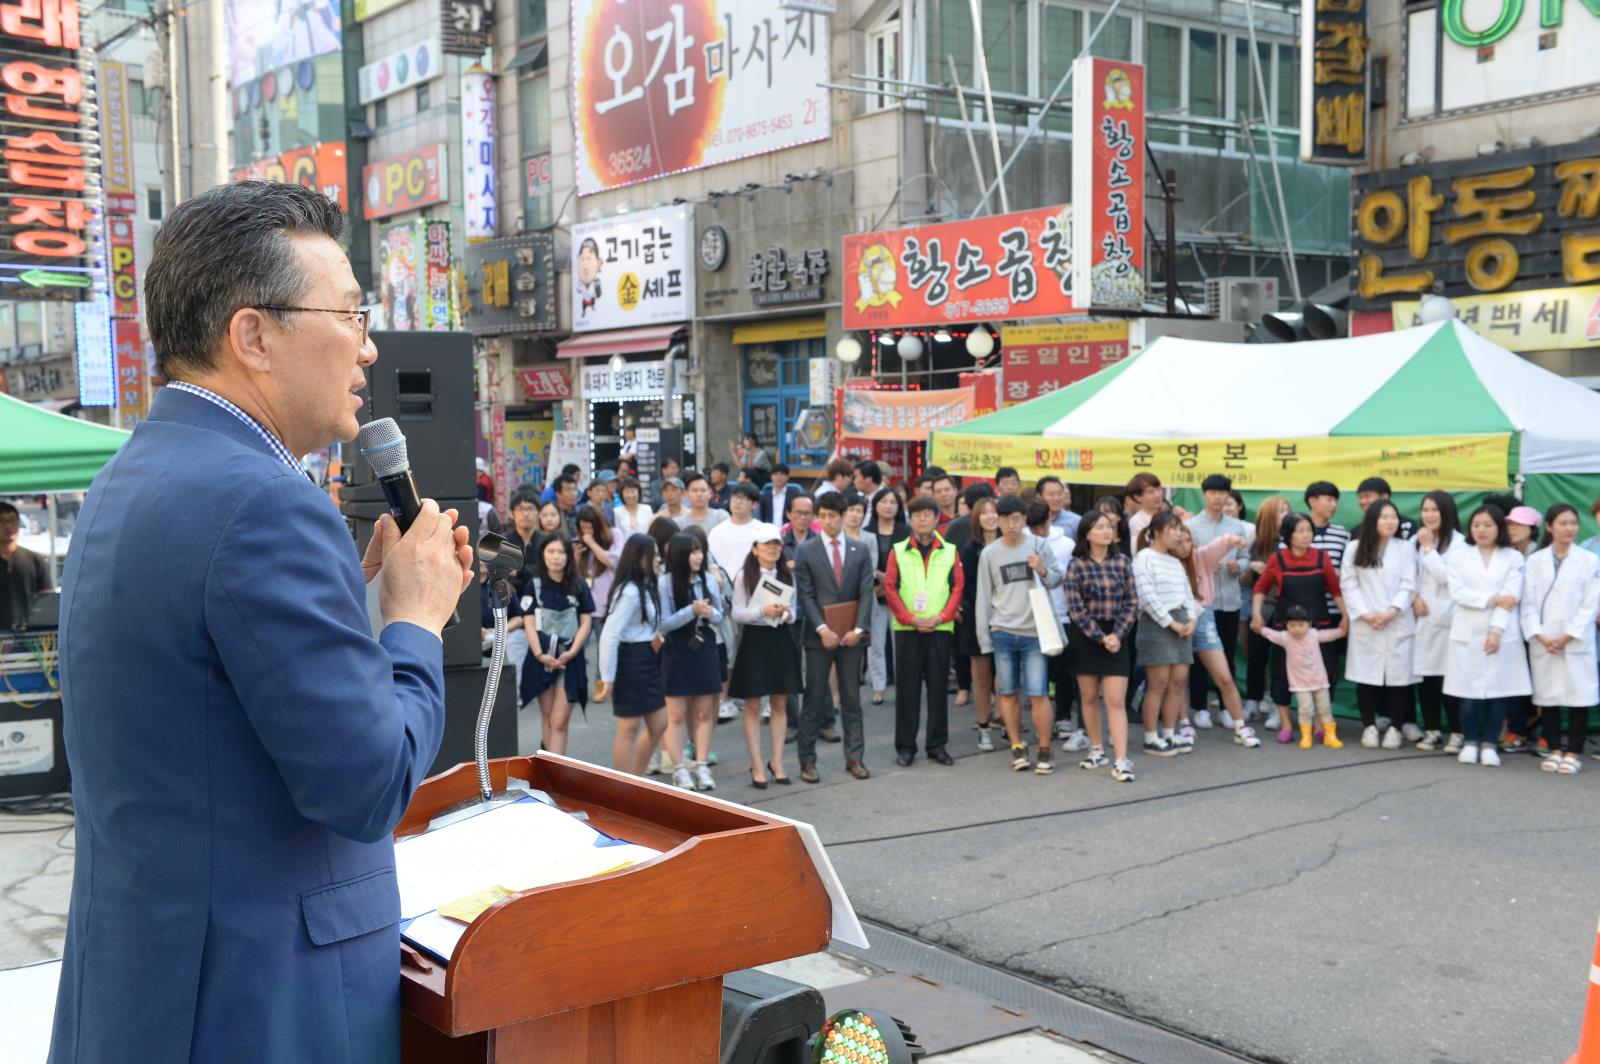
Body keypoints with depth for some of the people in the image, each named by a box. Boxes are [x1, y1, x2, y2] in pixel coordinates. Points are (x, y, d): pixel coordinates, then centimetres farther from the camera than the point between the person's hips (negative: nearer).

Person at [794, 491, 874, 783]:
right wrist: (822, 629, -15)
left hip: (850, 635, 2)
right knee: (814, 700, 2)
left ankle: (855, 757, 16)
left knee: (851, 699, 9)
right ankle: (807, 759, 9)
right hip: (819, 636, -2)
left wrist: (858, 629, -10)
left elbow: (866, 593, 1)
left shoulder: (859, 550, 6)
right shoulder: (806, 550, -1)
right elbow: (805, 595, -6)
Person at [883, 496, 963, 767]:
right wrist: (911, 618, -11)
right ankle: (905, 746, 8)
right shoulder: (898, 551, 4)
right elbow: (890, 588, -1)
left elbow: (957, 587, 3)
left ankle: (937, 744, 13)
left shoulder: (949, 551, 7)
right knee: (907, 687, 2)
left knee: (938, 686, 5)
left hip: (940, 628, 1)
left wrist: (941, 616, -11)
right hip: (907, 629, -1)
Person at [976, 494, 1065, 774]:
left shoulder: (1039, 546, 3)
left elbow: (1058, 579, 8)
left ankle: (1045, 751, 4)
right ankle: (1017, 747, 18)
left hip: (1034, 631, -2)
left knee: (1038, 694, -6)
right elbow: (984, 596, 7)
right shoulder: (989, 553, 6)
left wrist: (1043, 571, -14)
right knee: (1008, 693, 5)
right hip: (1002, 632, 2)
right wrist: (984, 638, 5)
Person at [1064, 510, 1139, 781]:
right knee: (1089, 697, 9)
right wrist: (1100, 637, -13)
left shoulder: (1122, 562, 3)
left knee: (1116, 700, -6)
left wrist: (1117, 634, -10)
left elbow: (1132, 602, 1)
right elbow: (1076, 609, -8)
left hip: (1116, 636, 1)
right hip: (1085, 637, -1)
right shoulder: (1076, 565, -4)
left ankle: (1121, 760, -9)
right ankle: (1097, 749, 25)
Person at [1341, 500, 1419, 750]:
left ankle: (1395, 727, 8)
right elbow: (1348, 584, 2)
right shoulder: (1355, 549, 7)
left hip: (1398, 624, -1)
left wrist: (1391, 612, -13)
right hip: (1364, 625, 1)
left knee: (1398, 674, -1)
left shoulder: (1406, 549, 4)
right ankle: (1369, 726, 11)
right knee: (1366, 674, 2)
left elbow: (1408, 586, -2)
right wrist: (1364, 614, -9)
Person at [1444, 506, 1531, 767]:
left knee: (1499, 690, 0)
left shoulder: (1514, 558, 5)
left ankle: (1489, 744, 9)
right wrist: (1493, 599, -13)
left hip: (1503, 634, -1)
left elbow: (1512, 596, -5)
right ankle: (1470, 742, 13)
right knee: (1469, 690, 1)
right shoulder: (1460, 558, 9)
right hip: (1468, 634, 1)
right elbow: (1457, 592, -4)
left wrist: (1496, 630, -14)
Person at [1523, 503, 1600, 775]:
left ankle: (1573, 752, 8)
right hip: (1542, 643, 2)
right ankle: (1555, 749, 17)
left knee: (1578, 697, -1)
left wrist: (1568, 636, -10)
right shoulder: (1535, 561, 6)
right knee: (1547, 697, 6)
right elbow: (1528, 602, 3)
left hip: (1577, 642, -2)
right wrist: (1539, 635, -9)